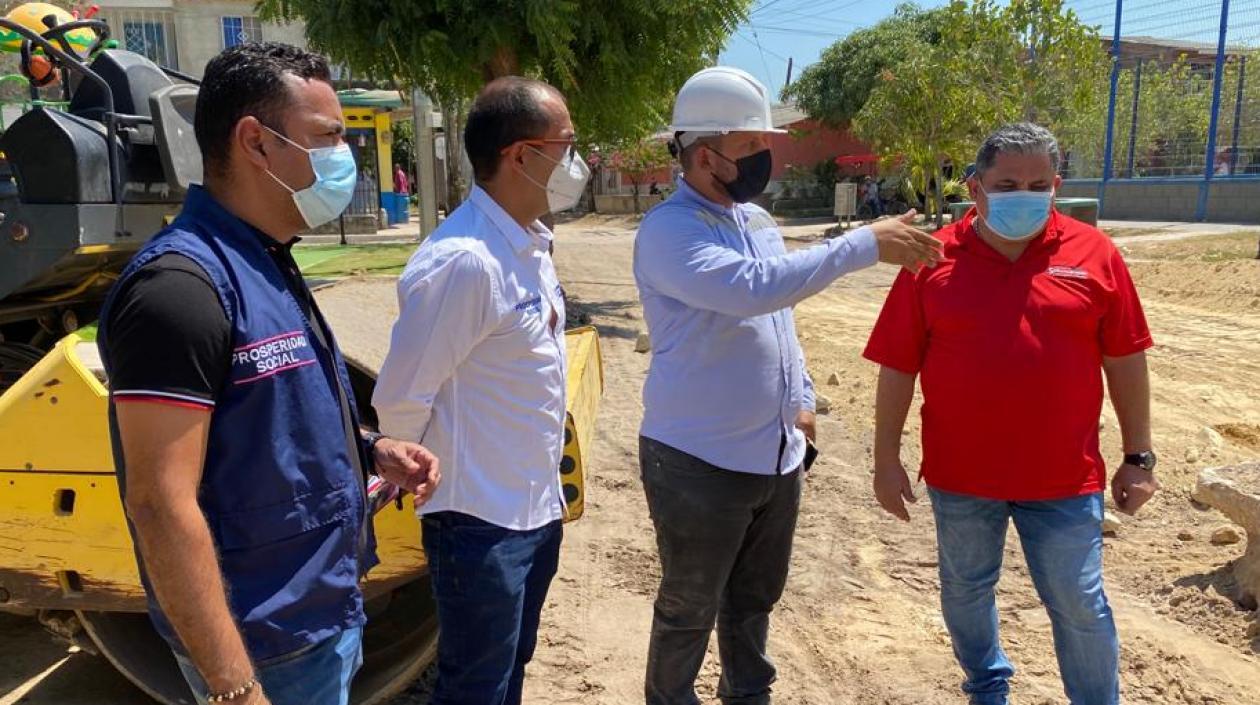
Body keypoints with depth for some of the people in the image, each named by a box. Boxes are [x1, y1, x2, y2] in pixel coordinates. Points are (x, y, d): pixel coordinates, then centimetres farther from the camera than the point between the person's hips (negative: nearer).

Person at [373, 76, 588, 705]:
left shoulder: (532, 246, 4)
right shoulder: (464, 260, -25)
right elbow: (401, 399, -20)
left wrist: (543, 483, 14)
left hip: (537, 508, 8)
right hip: (481, 522, -8)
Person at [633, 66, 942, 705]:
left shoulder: (756, 218, 9)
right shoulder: (667, 231, -19)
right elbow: (754, 289, -35)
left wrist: (801, 397, 16)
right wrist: (865, 245, -31)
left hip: (776, 454, 8)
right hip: (699, 462, -7)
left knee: (755, 597, 24)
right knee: (689, 609, 11)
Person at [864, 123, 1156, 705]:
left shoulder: (1093, 255, -3)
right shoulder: (933, 261, -5)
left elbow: (1125, 360, 3)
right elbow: (897, 367, -3)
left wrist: (1138, 456, 3)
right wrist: (886, 459, -4)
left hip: (1064, 478, -1)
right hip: (959, 475, 1)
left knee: (1080, 606, 9)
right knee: (965, 591, 18)